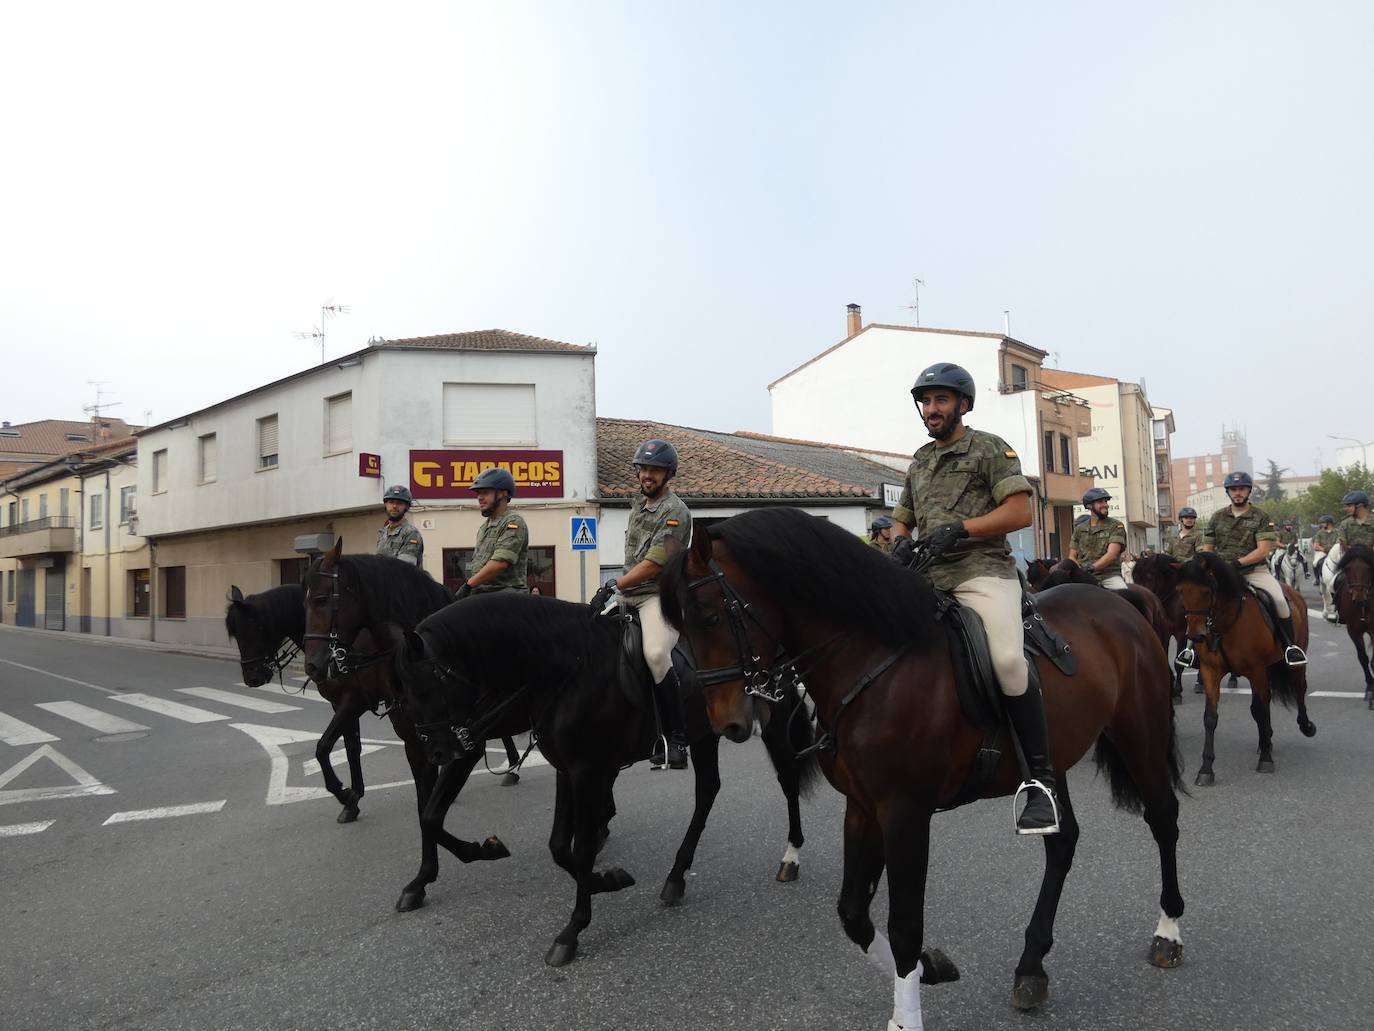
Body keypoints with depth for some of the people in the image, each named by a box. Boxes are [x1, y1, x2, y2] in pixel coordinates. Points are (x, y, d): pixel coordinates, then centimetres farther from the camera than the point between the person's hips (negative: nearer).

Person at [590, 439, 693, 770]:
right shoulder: (638, 505, 19)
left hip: (659, 595, -9)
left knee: (655, 654, -32)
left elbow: (653, 565, -18)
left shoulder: (674, 511, -9)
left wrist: (612, 586, -22)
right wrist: (614, 589, 19)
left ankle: (678, 737, -18)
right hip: (630, 596, 9)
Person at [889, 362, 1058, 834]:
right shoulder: (919, 463, 24)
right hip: (928, 577, 7)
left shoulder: (990, 448, 6)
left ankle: (1040, 779, -19)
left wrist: (960, 528, -15)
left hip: (982, 570, -7)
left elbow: (1020, 511, -5)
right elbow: (900, 520, 27)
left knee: (1007, 659, -30)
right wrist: (900, 542, 3)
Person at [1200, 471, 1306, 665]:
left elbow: (1263, 550, -9)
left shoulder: (1261, 518, 2)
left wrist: (1238, 562, -21)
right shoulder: (1217, 517, 11)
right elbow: (1207, 549, 14)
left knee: (1279, 599, -27)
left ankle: (1290, 645, -8)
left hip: (1255, 570, -2)